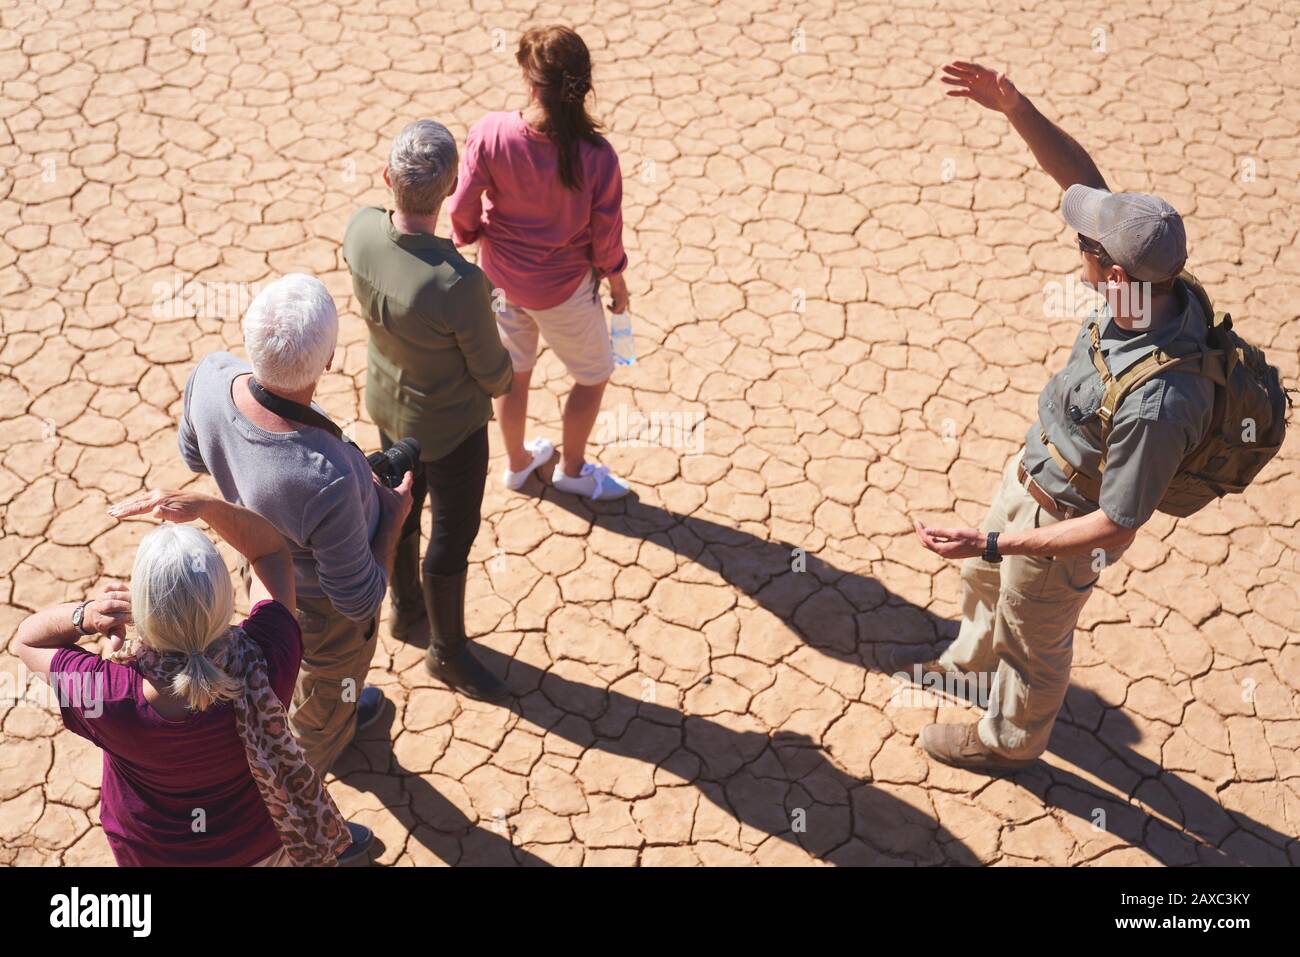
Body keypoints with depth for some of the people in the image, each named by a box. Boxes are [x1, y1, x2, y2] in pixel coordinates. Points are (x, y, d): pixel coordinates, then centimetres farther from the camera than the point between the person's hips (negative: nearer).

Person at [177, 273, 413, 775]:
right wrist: (394, 515, -14)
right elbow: (358, 598, -30)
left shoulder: (210, 376, -31)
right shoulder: (327, 483, -49)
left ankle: (335, 712, 71)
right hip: (327, 611, -5)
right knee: (322, 707, 30)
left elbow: (194, 456, -6)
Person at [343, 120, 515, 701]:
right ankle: (447, 651, 40)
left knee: (401, 506, 29)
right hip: (449, 425, -6)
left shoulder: (360, 229, -23)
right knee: (453, 535, 17)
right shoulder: (459, 286, -41)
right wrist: (499, 383, 2)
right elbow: (492, 371, -22)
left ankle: (406, 611, 55)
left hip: (386, 401, 6)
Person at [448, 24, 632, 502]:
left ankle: (517, 462, 50)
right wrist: (616, 278, 5)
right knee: (594, 374, 26)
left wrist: (470, 235, 10)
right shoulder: (596, 155, -29)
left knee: (512, 371, 28)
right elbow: (605, 234, -15)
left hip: (502, 275, 3)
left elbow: (463, 211, -14)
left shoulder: (489, 134, -26)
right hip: (563, 287, -3)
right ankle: (572, 469, 43)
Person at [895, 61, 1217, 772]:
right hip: (1032, 473, 8)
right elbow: (1082, 176, -12)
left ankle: (1009, 740, 53)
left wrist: (993, 543, -31)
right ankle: (971, 661, 66)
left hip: (1063, 521, -8)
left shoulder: (1159, 401, -43)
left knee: (1033, 637, 22)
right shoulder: (1160, 283, -22)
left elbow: (1116, 527, -33)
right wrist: (1016, 108, -25)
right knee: (985, 580, 34)